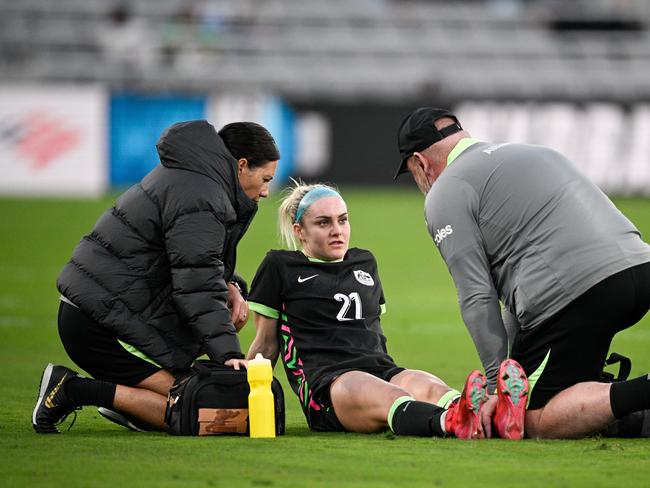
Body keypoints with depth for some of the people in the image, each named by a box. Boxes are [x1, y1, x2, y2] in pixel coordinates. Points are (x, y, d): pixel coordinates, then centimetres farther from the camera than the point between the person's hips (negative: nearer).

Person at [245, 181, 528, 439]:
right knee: (391, 398, -40)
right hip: (324, 381, -4)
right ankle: (452, 422, -73)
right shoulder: (279, 267, 14)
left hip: (381, 368, 4)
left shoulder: (364, 262, 29)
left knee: (430, 387, -34)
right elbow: (267, 345, 16)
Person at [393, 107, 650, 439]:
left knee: (537, 423, -2)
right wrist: (514, 366, 34)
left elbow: (476, 297, -3)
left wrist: (498, 382, 0)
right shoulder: (530, 152, 32)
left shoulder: (445, 194, 7)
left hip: (573, 292, -8)